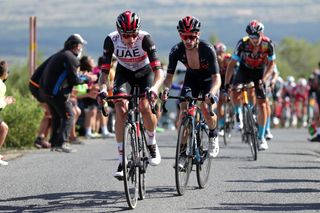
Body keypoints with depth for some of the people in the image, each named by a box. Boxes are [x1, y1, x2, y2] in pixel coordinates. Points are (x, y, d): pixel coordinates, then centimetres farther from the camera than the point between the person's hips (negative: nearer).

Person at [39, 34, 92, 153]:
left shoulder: (59, 55, 19)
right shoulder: (71, 58, -12)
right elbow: (74, 80, -15)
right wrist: (85, 79, 4)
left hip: (45, 90, 9)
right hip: (57, 92, -9)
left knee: (56, 116, 20)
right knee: (68, 116, -2)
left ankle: (54, 143, 21)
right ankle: (62, 143, -10)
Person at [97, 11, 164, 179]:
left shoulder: (144, 38, -34)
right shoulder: (111, 40, -28)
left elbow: (158, 70, -39)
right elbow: (104, 70, -26)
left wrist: (154, 88, -58)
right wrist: (103, 89, -45)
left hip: (144, 72, -1)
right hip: (123, 72, 1)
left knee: (145, 107, -23)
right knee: (121, 110, -19)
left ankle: (152, 143, 8)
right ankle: (122, 160, -14)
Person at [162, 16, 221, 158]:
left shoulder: (207, 50, -31)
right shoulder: (176, 51, -23)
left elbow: (216, 77, -34)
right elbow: (170, 75, -16)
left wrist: (211, 93, -53)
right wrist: (166, 89, -38)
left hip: (209, 81, -3)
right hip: (191, 79, 3)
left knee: (206, 108, -28)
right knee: (184, 110, -20)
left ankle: (213, 136, 1)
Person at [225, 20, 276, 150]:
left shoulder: (268, 44, -25)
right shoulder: (243, 44, -27)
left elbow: (271, 64, -14)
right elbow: (232, 63, -21)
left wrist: (263, 80, -28)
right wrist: (226, 83, -27)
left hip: (259, 73, -1)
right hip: (244, 69, 1)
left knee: (262, 105, -8)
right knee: (235, 94, -22)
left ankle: (261, 138, 1)